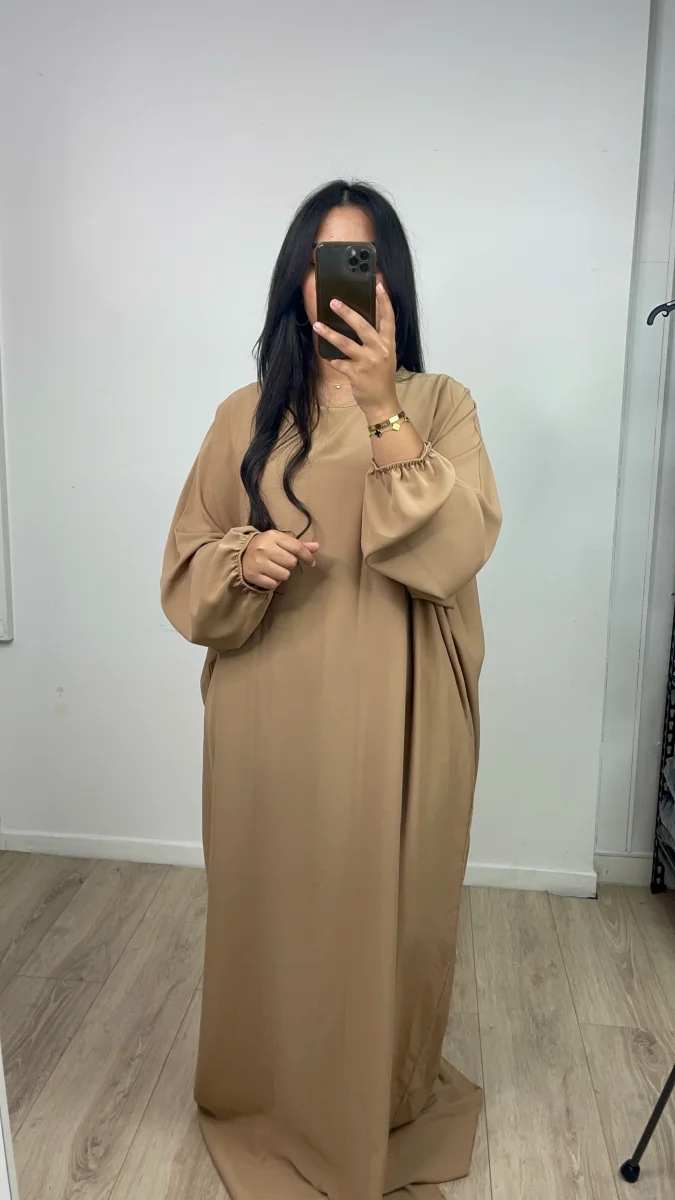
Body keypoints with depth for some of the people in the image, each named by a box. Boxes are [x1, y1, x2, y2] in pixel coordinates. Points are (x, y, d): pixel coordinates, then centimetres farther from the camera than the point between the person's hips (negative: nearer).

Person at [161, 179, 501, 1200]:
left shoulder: (440, 405, 0)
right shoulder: (247, 416, 3)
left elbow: (457, 550, -16)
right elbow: (185, 575, 4)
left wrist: (382, 409, -22)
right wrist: (241, 559, -18)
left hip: (396, 721, 0)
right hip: (274, 719, 1)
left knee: (390, 912, 12)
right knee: (277, 911, 13)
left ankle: (391, 1108, 43)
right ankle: (268, 1103, 43)